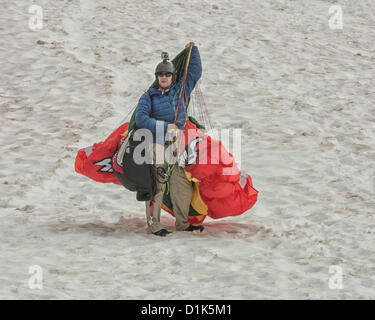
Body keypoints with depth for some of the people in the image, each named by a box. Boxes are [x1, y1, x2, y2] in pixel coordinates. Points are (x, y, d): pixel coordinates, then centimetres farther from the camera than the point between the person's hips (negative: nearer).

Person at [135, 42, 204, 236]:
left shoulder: (180, 90, 13)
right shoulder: (149, 97, 2)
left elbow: (195, 72, 21)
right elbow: (140, 119, -11)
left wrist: (192, 50, 18)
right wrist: (166, 126, -14)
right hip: (157, 145, -4)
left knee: (182, 185, 2)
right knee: (156, 185, -5)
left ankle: (182, 223, 12)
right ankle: (153, 224, 0)